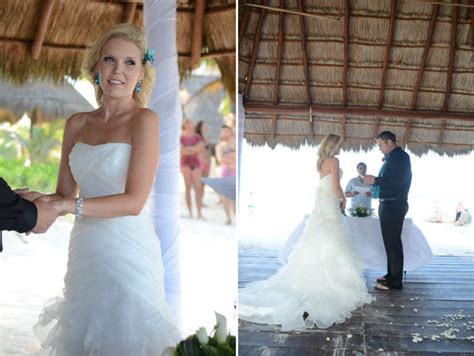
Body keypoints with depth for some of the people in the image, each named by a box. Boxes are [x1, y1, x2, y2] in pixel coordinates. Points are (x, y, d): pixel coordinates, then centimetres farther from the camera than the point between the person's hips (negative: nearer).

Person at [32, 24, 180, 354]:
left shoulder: (144, 120, -9)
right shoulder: (77, 123, 7)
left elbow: (134, 201, -16)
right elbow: (64, 194, 7)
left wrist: (73, 205, -22)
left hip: (129, 249, -5)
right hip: (85, 248, 5)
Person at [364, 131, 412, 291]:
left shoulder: (400, 156, -10)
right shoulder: (391, 158, 17)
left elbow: (399, 179, -23)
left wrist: (376, 180, -21)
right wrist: (375, 189, 12)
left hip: (394, 205, -10)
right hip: (387, 204, 10)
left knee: (393, 242, -8)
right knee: (390, 241, 15)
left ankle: (395, 281, -5)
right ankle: (391, 275, 24)